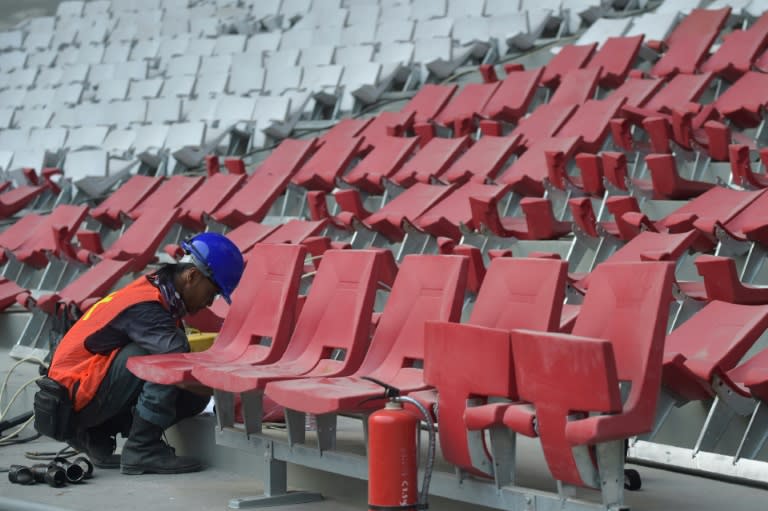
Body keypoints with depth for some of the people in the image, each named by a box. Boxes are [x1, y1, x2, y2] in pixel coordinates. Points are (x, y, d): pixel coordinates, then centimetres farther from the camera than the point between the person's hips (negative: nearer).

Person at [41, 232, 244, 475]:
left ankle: (95, 437, 8)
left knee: (195, 397, 0)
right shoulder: (145, 307, -21)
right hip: (75, 397, -10)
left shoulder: (157, 290, 8)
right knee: (162, 355, -25)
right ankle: (142, 450, -19)